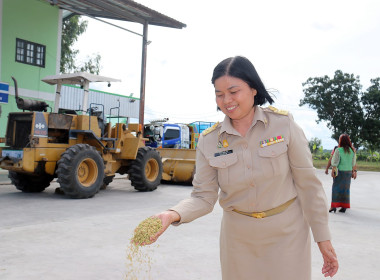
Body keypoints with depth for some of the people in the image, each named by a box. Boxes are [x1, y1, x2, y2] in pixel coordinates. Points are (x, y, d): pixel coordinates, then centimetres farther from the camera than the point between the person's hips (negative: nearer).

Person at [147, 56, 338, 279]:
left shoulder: (283, 124, -13)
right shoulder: (209, 141, -7)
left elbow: (308, 184, -8)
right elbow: (204, 197, -6)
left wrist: (323, 238, -5)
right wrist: (173, 215, -26)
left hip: (286, 234, -1)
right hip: (238, 237, 2)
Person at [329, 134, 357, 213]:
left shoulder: (338, 150, -13)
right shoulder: (352, 151, 1)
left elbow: (335, 162, -12)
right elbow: (353, 163, 5)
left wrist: (333, 171, -6)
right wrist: (354, 171, 13)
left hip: (339, 171, -4)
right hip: (348, 172, 4)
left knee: (336, 188, 3)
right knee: (345, 189, 11)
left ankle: (334, 206, -4)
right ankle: (344, 207, 12)